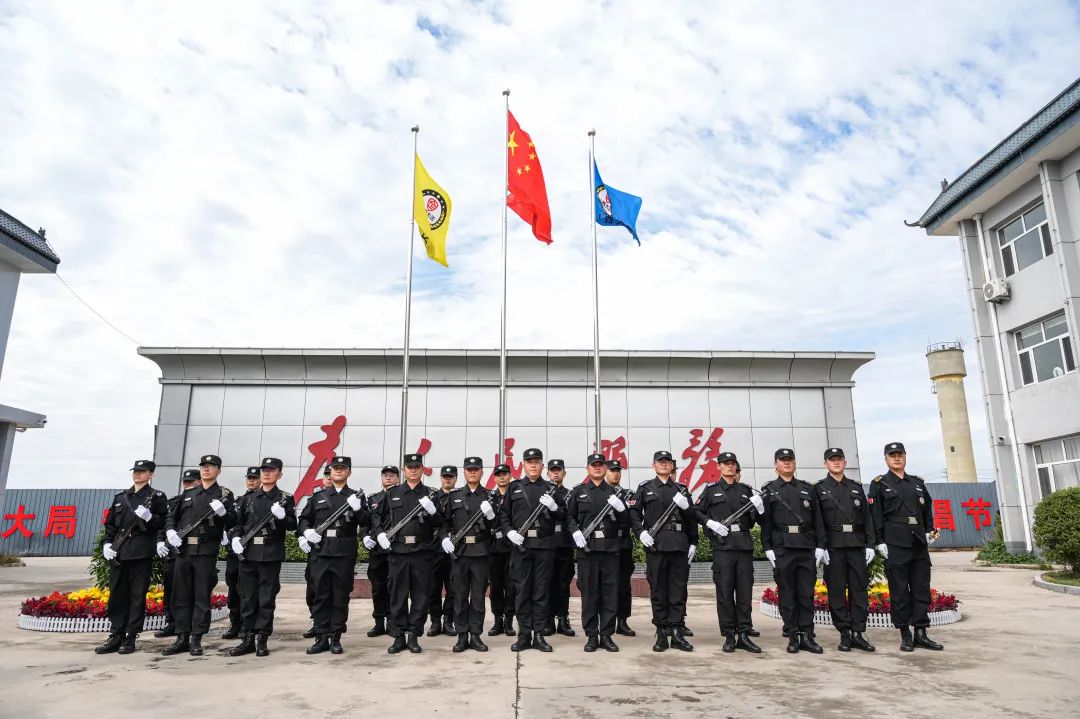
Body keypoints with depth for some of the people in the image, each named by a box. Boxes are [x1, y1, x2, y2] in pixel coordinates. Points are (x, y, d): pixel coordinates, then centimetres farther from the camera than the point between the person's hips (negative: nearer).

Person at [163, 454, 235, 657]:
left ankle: (196, 640, 9)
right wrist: (170, 531, -1)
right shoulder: (188, 494, 15)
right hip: (183, 550, 5)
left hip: (206, 552, -4)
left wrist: (223, 512, -26)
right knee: (181, 596, 9)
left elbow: (232, 523, -6)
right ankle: (182, 638, 18)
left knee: (202, 597, 1)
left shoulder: (224, 495, 2)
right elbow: (172, 517, 19)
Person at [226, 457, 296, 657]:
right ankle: (248, 639, 17)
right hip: (248, 554, 4)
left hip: (271, 555, -4)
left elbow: (292, 525, -3)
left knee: (266, 599, 1)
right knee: (247, 599, 8)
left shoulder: (285, 498, 1)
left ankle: (262, 640, 10)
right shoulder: (249, 498, 12)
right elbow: (239, 523, 17)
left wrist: (281, 516, -22)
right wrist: (235, 538, -2)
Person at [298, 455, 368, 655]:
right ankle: (322, 638, 13)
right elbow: (304, 519, 18)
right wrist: (305, 531, -3)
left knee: (341, 597, 3)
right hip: (320, 552, 2)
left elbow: (366, 523, -1)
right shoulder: (318, 497, 14)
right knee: (321, 596, 5)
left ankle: (336, 638, 12)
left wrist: (357, 509, -20)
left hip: (345, 554, -2)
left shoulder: (357, 497, 8)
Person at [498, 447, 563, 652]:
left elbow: (562, 518, 7)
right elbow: (503, 514, 9)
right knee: (521, 591, 3)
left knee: (541, 591, 4)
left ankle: (539, 635, 12)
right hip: (520, 544, 0)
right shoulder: (514, 487, 10)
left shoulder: (551, 489, 9)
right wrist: (509, 531, -7)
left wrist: (553, 507, -13)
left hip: (545, 545, 0)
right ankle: (524, 635, 12)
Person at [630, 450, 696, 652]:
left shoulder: (681, 489, 14)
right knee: (658, 590, 3)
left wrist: (693, 543, 1)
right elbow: (634, 512, 4)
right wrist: (641, 532, -9)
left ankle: (677, 634, 10)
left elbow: (692, 519, 14)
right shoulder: (645, 488, 8)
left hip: (679, 545, 2)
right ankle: (661, 634, 11)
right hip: (655, 545, -2)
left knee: (679, 590, 3)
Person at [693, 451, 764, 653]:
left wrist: (758, 510, -3)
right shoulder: (711, 489, 5)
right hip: (722, 546, -3)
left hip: (744, 546, 3)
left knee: (745, 593, 5)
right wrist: (710, 523, -11)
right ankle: (729, 636, 8)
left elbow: (752, 521, 17)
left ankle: (743, 635, 12)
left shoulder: (746, 490, 15)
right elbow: (696, 512, 5)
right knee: (725, 593, 0)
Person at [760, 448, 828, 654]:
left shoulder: (807, 489, 13)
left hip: (807, 547, 2)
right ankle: (793, 636, 9)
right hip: (782, 548, -2)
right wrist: (768, 548, -5)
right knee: (787, 593, 2)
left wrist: (820, 546, 2)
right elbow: (765, 521, 1)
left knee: (807, 593, 4)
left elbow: (817, 519, 10)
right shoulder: (769, 490, 6)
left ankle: (807, 635, 11)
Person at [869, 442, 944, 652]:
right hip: (895, 546, -5)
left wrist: (929, 531, 8)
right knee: (899, 592, 1)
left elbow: (928, 509, 21)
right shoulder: (879, 484, 0)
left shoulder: (918, 483, 14)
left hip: (920, 544, 5)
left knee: (922, 590, 7)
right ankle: (905, 635, 8)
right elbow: (875, 516, -5)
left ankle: (921, 634, 14)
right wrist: (880, 542, -10)